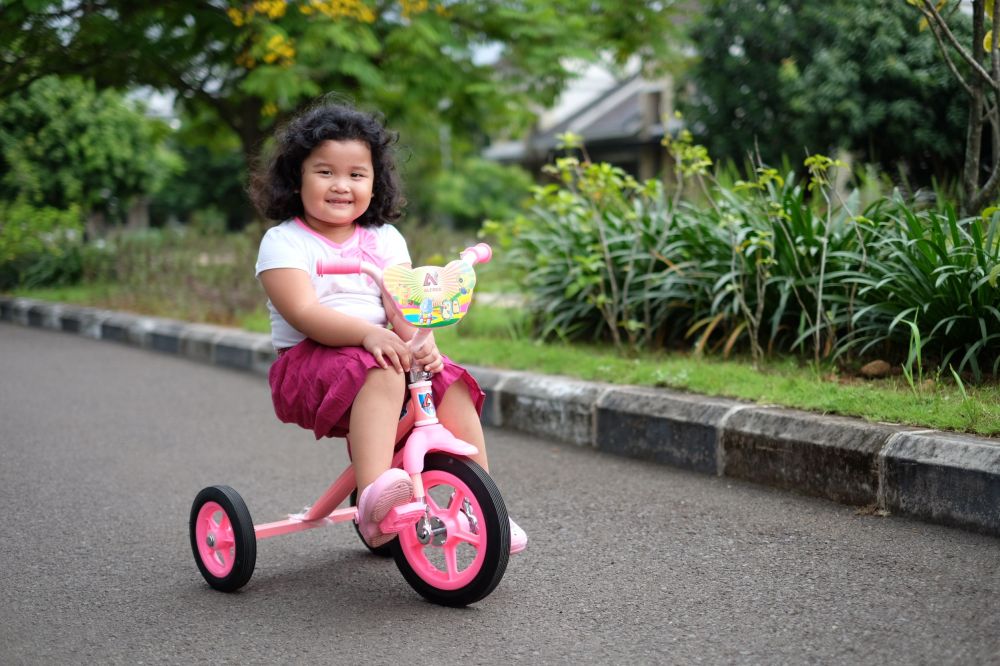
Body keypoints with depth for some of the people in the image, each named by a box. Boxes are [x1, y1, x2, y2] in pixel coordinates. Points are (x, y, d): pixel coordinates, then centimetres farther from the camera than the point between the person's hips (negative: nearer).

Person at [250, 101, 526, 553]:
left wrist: (420, 340, -24)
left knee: (451, 383, -17)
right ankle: (373, 497, -50)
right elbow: (303, 313, -18)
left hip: (380, 353, 5)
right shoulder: (284, 243, -3)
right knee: (381, 375, -35)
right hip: (307, 362, -5)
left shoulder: (385, 240, 12)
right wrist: (368, 334, -33)